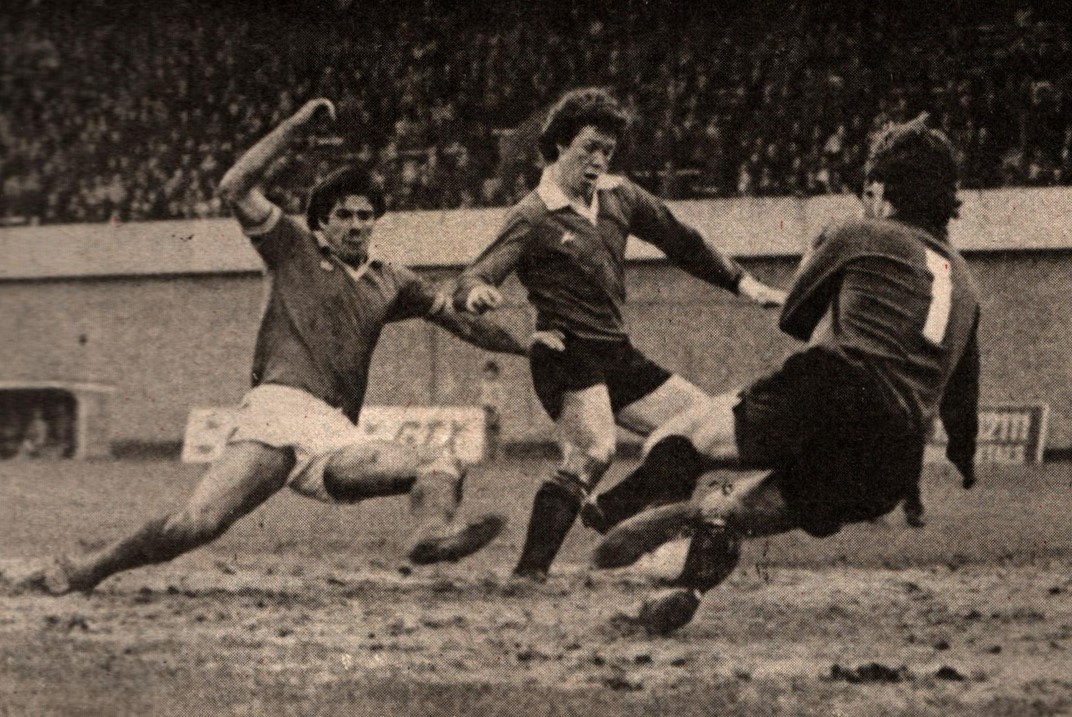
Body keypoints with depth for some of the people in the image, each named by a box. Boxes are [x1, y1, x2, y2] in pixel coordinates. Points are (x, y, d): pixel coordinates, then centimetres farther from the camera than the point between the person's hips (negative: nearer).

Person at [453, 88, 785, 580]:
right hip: (567, 356, -8)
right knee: (593, 452, -31)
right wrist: (477, 293, -40)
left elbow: (681, 242, 24)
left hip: (618, 355, 8)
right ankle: (529, 571, -33)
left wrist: (743, 283, 18)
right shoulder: (533, 217, -8)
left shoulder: (618, 196, 12)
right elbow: (469, 284, -16)